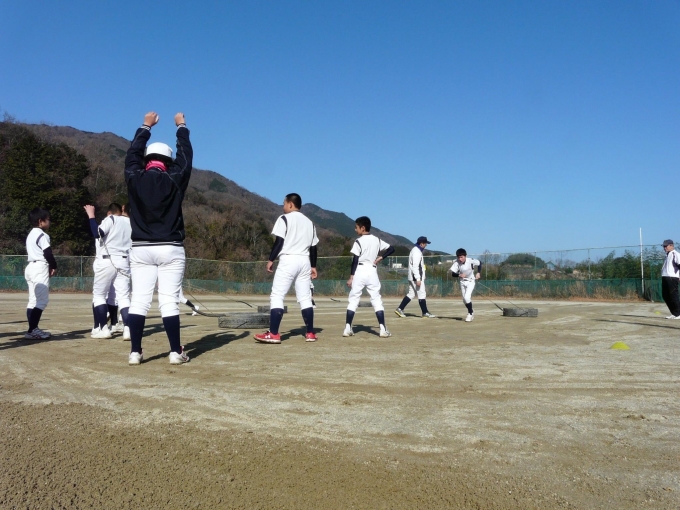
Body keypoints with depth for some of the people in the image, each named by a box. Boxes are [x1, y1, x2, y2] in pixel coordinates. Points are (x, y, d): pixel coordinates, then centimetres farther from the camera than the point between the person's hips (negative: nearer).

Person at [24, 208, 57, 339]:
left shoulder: (30, 234, 20)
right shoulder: (42, 235, -11)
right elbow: (48, 253, -16)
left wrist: (49, 266, 11)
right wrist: (54, 266, -2)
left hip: (31, 267, 10)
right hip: (40, 268, -10)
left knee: (33, 300, 10)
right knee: (41, 300, -11)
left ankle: (33, 329, 12)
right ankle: (32, 330, -15)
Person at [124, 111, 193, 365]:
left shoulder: (134, 179, 2)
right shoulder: (175, 180, -3)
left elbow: (132, 154, 19)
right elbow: (186, 156, 12)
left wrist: (145, 127, 32)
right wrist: (181, 126, 26)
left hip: (141, 249, 2)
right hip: (170, 249, -2)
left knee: (139, 300, 3)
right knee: (169, 302, -1)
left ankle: (135, 352, 5)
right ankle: (176, 352, 3)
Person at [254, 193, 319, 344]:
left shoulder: (284, 218, -2)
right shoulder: (309, 222, 16)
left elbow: (279, 241, -10)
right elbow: (313, 247, 14)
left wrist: (271, 260, -4)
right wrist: (313, 266, 18)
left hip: (288, 260, -6)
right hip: (304, 261, 6)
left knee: (277, 296, -4)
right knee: (305, 298, 10)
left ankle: (273, 334, -10)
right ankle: (310, 333, 10)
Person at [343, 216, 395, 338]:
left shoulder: (359, 241, -7)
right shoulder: (377, 240, 8)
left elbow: (355, 260, -10)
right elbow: (391, 249, 11)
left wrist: (351, 277, -7)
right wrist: (380, 257, 6)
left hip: (359, 271, -4)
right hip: (372, 271, 4)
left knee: (353, 299, 3)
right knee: (376, 300, 5)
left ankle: (348, 328, 1)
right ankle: (383, 329, -3)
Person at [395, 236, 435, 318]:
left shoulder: (415, 250, 17)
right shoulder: (417, 252, -16)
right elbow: (415, 266, -23)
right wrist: (418, 279, -25)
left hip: (412, 277, 10)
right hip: (416, 277, -10)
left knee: (411, 294, 11)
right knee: (422, 294, -3)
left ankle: (400, 309, 9)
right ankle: (425, 312, 4)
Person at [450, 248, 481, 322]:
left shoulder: (471, 261, -22)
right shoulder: (457, 263, -18)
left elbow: (479, 263, -2)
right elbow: (453, 274, -16)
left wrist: (478, 273, -12)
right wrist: (459, 275, -36)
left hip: (471, 281, -4)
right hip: (462, 282, 4)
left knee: (467, 297, -19)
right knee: (464, 299, 12)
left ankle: (470, 314, -2)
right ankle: (471, 312, 36)